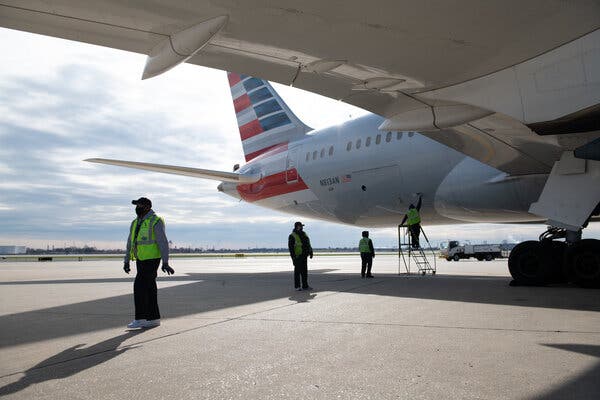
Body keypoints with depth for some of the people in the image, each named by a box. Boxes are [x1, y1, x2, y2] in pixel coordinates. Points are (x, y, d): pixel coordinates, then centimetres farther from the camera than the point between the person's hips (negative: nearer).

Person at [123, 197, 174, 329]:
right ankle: (154, 318, 13)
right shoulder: (135, 223, 14)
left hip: (151, 259, -8)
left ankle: (140, 318, -7)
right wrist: (126, 261, 16)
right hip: (141, 260, 8)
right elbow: (130, 243, 18)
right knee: (149, 288, 8)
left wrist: (165, 262, -22)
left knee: (139, 286, -13)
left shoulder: (155, 222, -11)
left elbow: (163, 242, -17)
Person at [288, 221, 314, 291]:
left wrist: (310, 252, 9)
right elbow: (290, 247, -12)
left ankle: (305, 286, 13)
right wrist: (293, 257, -17)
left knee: (304, 271, 8)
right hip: (297, 256, -7)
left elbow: (308, 244, 18)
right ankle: (297, 286, 6)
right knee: (297, 271, -1)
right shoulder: (292, 236, -8)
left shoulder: (304, 234, 14)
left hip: (304, 256, 7)